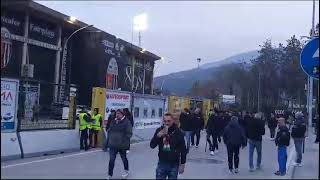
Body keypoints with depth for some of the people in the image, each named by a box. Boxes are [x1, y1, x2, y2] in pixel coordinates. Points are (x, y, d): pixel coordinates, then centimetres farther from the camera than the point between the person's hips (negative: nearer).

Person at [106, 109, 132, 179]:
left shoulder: (126, 122, -8)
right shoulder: (113, 122, 9)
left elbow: (129, 133, -10)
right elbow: (109, 131, 19)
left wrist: (124, 140, -19)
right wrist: (109, 140, 11)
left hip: (122, 145, -4)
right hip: (113, 145, 4)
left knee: (124, 158, 15)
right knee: (111, 160, 0)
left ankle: (126, 171, 37)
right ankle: (109, 175, 7)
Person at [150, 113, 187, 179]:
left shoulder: (178, 132, -7)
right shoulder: (159, 130, -2)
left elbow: (183, 149, -3)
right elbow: (152, 145, -6)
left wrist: (182, 164, -3)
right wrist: (158, 136, -22)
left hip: (174, 165, -1)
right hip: (162, 164, 2)